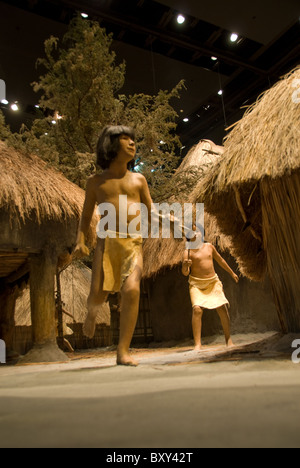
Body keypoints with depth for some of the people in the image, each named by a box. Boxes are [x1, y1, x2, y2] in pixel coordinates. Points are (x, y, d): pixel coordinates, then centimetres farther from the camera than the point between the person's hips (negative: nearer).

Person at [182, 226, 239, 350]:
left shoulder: (209, 246, 9)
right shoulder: (188, 251, -4)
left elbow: (220, 260, 22)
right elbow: (185, 273, -10)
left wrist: (231, 273, 29)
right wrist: (185, 266, -33)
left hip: (213, 282, 4)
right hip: (197, 284, -3)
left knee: (222, 307, -5)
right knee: (197, 309, -21)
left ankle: (228, 339, 12)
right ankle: (197, 344, -15)